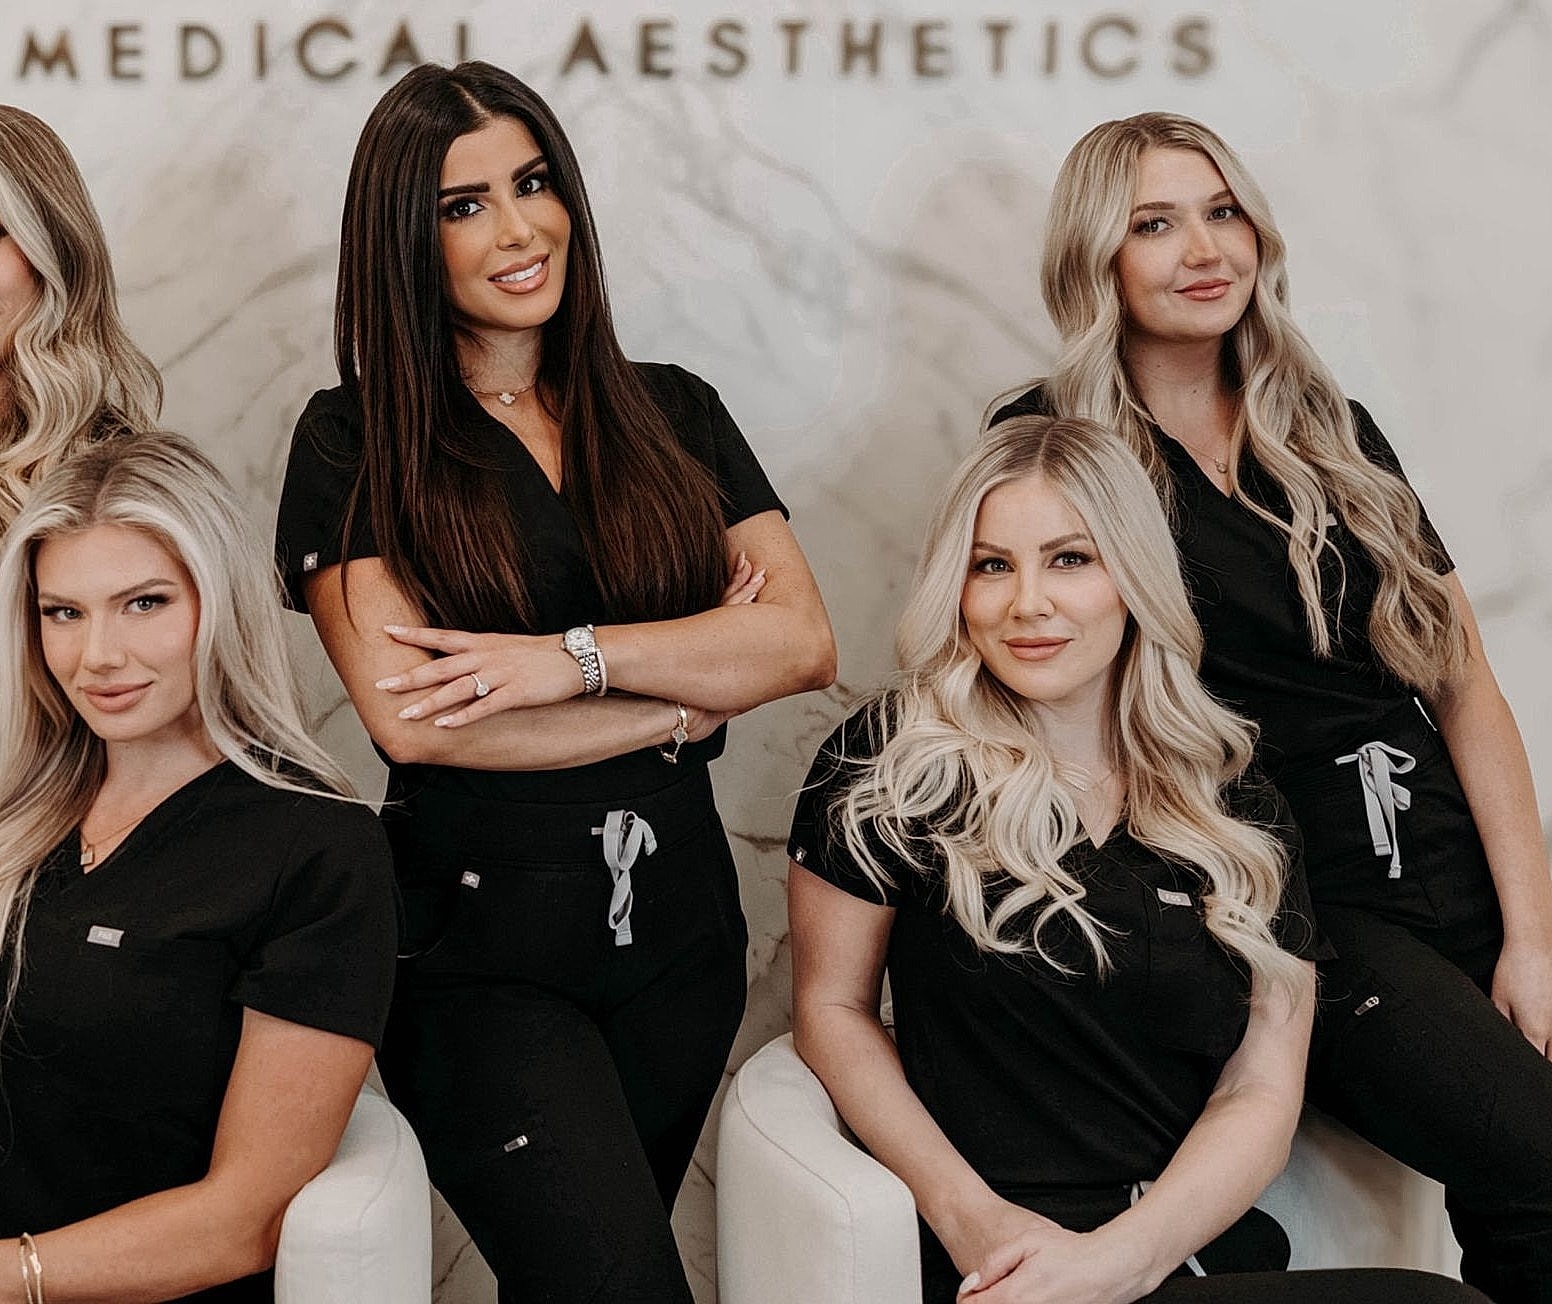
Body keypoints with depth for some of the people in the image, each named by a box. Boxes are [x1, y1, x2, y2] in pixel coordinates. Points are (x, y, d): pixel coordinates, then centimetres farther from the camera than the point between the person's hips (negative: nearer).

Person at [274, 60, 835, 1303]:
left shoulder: (672, 411, 9)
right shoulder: (354, 441, -1)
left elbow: (806, 642, -2)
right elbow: (407, 714, -12)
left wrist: (579, 657, -15)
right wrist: (688, 699, -7)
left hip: (678, 931, 4)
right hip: (476, 944, -4)